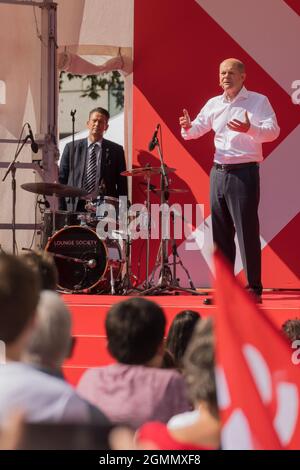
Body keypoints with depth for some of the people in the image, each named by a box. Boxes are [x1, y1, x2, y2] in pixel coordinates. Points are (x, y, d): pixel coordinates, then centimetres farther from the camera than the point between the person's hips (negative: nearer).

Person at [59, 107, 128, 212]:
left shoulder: (116, 150, 10)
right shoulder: (71, 148, 12)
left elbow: (122, 184, 9)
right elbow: (62, 179, 11)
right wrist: (61, 210, 2)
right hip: (76, 207, 1)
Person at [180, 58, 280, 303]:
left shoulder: (258, 101, -3)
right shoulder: (214, 104, 12)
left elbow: (273, 131, -15)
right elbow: (196, 129, 18)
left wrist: (249, 129, -34)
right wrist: (188, 127, -7)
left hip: (244, 172, -6)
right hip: (218, 172, 6)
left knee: (247, 231, -7)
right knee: (220, 232, 8)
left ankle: (254, 289, -4)